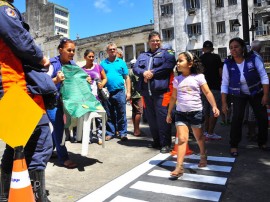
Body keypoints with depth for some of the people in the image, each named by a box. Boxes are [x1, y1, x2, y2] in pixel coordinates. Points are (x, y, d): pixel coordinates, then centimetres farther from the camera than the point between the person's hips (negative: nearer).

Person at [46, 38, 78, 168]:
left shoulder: (73, 64, 2)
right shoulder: (52, 64, -16)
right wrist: (56, 80, -39)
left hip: (64, 100, 7)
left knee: (59, 126, 13)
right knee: (59, 126, -12)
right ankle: (63, 158, -3)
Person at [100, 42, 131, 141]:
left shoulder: (121, 62, 8)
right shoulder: (103, 63, 10)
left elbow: (127, 78, 7)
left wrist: (128, 92, 0)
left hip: (120, 92, -1)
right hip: (107, 93, 1)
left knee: (121, 114, 3)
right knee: (110, 115, 10)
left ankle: (123, 133, 12)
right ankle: (110, 132, 20)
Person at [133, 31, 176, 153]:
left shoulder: (166, 53, 9)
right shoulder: (142, 56, 22)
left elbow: (169, 65, -10)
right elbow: (135, 68, 10)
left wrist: (153, 73, -12)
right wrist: (143, 73, -12)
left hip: (161, 90, -5)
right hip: (146, 91, 5)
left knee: (162, 117, -8)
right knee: (151, 118, 10)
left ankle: (165, 143, 3)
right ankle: (156, 141, 24)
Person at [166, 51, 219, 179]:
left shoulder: (198, 77, -5)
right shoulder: (177, 80, 5)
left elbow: (207, 93, -6)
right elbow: (173, 97, 11)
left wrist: (214, 106, -18)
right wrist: (169, 113, 11)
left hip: (196, 112, -1)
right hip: (181, 113, 2)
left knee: (199, 137, 16)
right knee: (182, 139, -7)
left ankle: (203, 156, 42)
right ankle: (179, 167, -7)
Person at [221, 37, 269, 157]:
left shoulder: (253, 59, -16)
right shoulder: (228, 64, -14)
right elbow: (224, 84, -10)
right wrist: (224, 103, -12)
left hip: (256, 93, 1)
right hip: (238, 95, -1)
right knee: (237, 118, -17)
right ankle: (234, 146, -3)